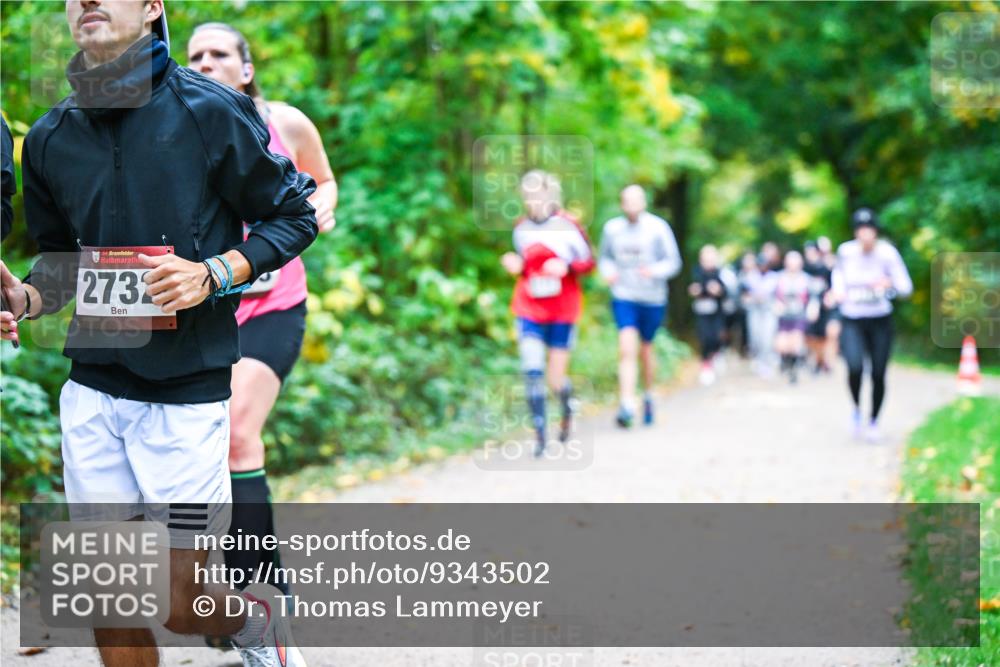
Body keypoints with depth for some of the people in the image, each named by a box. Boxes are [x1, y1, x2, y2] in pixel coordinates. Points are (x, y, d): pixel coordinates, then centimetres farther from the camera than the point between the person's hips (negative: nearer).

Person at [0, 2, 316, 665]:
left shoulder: (210, 109, -7)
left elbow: (296, 215, 0)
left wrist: (214, 274, -14)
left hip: (187, 392, -4)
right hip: (92, 391, 4)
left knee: (180, 604, 1)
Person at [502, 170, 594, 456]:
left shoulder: (568, 226, -7)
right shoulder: (521, 228, 5)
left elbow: (588, 262, -1)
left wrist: (566, 267, -19)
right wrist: (516, 266, -3)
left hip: (562, 311, -3)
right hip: (529, 310, 3)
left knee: (556, 379, 1)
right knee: (532, 371, -12)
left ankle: (568, 407, 36)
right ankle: (540, 431, -2)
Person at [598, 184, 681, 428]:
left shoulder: (658, 228, -6)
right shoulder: (612, 228, 1)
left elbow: (673, 262, -4)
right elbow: (605, 257, 15)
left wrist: (654, 271, -23)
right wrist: (607, 271, -7)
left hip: (652, 298, 0)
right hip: (623, 297, 0)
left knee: (646, 349, 12)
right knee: (627, 348, -17)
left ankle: (648, 396, 37)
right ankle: (627, 405, -21)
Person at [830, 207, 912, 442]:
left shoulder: (887, 253, -14)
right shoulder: (846, 251, -8)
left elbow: (906, 287, -15)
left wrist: (890, 284, -35)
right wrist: (838, 290, 1)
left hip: (880, 320, 0)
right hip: (852, 321, 0)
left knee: (878, 375, 2)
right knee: (855, 367, -22)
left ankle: (873, 422, 26)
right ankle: (856, 409, 7)